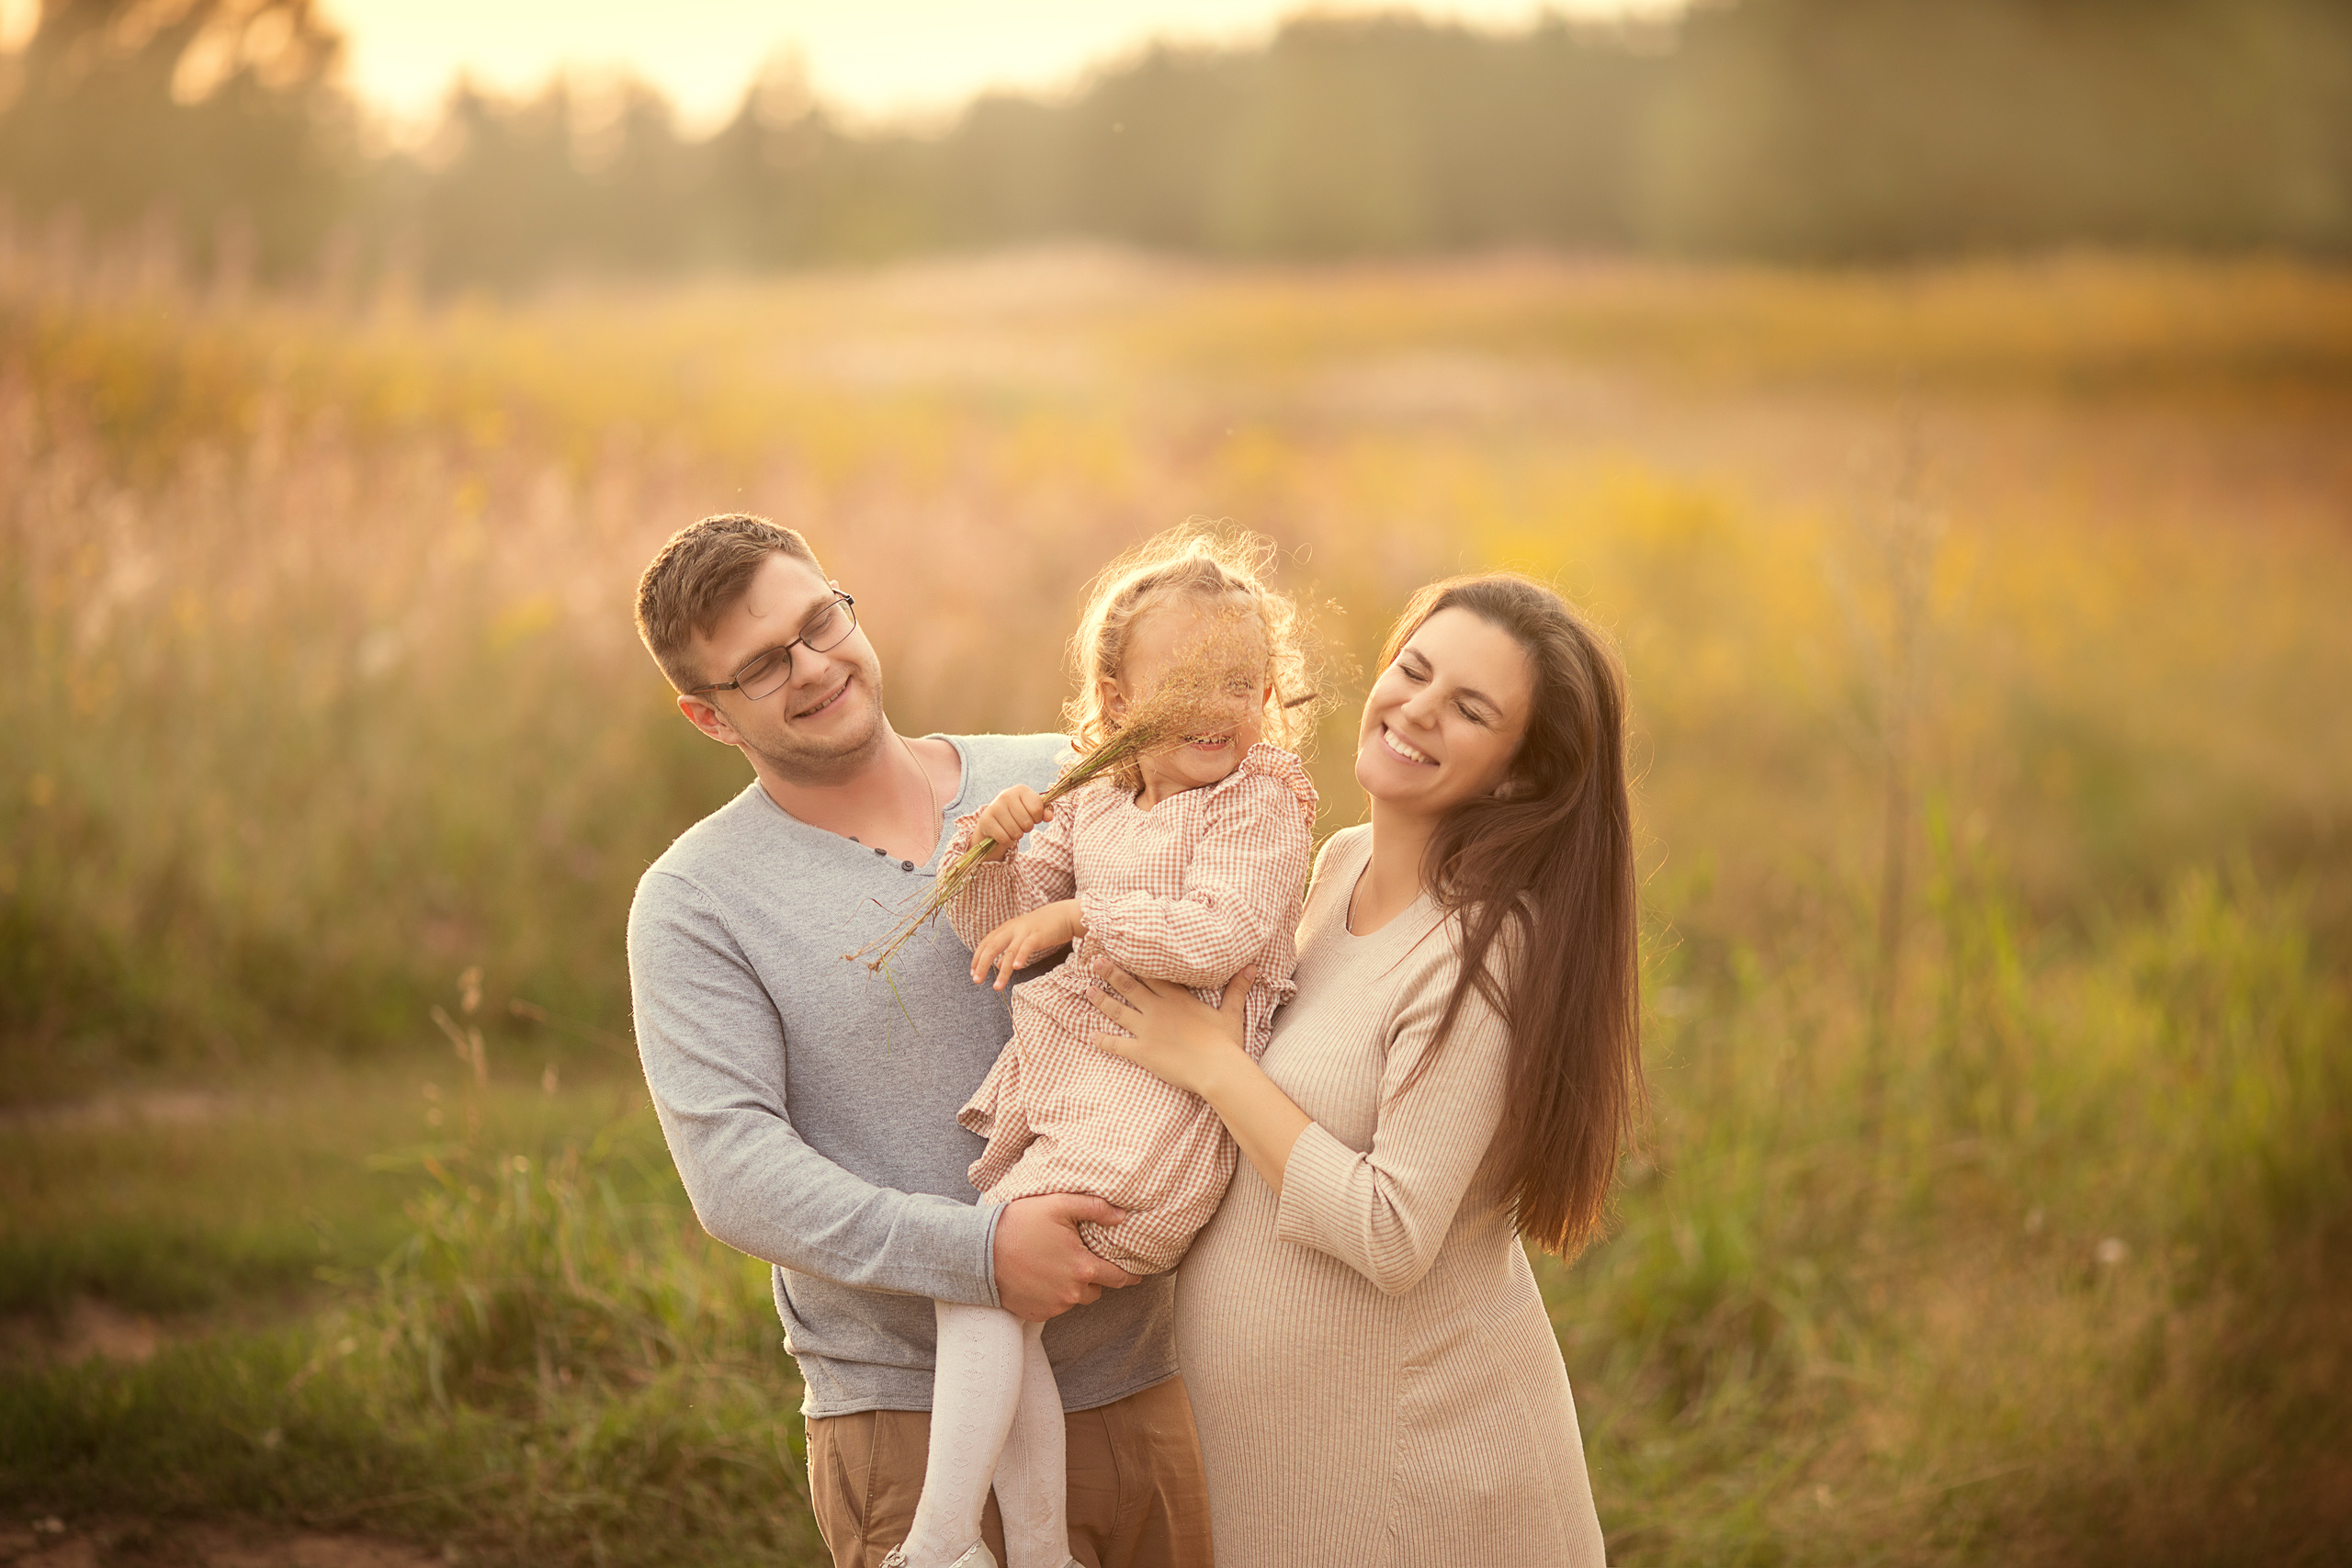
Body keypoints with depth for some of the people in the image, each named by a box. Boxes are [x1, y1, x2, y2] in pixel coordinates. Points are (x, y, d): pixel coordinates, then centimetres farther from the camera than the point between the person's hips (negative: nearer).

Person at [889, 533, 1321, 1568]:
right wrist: (992, 852, -5)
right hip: (1066, 1077, 7)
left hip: (1167, 1093, -7)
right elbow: (997, 927, 16)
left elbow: (1215, 937, -19)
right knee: (995, 1294, 0)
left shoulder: (1262, 804, -4)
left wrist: (1075, 915, -17)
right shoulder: (1091, 805, 15)